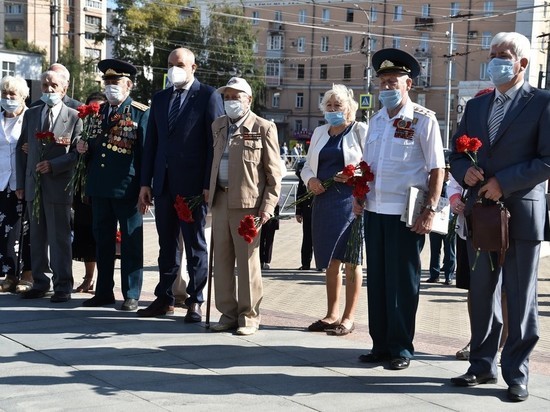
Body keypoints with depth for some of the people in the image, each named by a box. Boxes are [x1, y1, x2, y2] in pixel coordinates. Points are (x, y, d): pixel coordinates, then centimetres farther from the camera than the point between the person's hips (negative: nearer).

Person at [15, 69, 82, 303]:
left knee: (59, 238, -1)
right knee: (37, 237, 10)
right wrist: (20, 183, 6)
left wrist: (53, 165, -16)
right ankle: (39, 283, 19)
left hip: (58, 185, -5)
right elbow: (21, 149, 12)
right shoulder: (30, 115, 12)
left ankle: (62, 287, 6)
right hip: (33, 185, 5)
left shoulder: (73, 117, -2)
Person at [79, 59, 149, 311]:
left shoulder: (141, 113, -3)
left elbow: (145, 152, -6)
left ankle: (131, 295, 9)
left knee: (131, 243, 2)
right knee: (102, 241, 12)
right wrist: (85, 148, 0)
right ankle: (103, 292, 22)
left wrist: (145, 189, -11)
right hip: (99, 187, 6)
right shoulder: (98, 111, 15)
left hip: (126, 187, -6)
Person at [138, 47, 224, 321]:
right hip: (164, 183, 5)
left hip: (193, 184, -5)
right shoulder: (159, 99, 14)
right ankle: (164, 298, 20)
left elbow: (215, 142, -7)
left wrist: (209, 184, -12)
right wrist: (145, 182, 9)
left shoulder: (208, 96, -2)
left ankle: (194, 301, 11)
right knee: (166, 244, 12)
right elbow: (151, 143, 14)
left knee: (195, 244, 3)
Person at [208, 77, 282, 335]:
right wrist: (209, 192, 12)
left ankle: (249, 316, 11)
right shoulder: (218, 126, 17)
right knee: (222, 259, 8)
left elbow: (274, 172, -4)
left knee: (247, 261, 0)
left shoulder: (263, 128, -2)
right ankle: (228, 313, 18)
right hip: (220, 200, 6)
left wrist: (268, 206, -11)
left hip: (248, 202, -6)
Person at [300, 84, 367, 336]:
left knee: (350, 260, 0)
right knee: (330, 261, 12)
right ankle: (332, 314, 22)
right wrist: (310, 180, -2)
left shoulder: (361, 131, -1)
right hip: (323, 201, 6)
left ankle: (348, 318, 8)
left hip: (349, 201, -6)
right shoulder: (320, 133, 16)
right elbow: (307, 166, 19)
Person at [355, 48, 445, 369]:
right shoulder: (377, 120, 14)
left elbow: (437, 169, -7)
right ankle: (381, 344, 20)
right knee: (377, 279, 10)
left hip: (406, 215, -6)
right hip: (375, 211, 6)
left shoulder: (423, 120, -5)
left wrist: (430, 210, -14)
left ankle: (401, 348, 12)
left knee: (403, 281, 1)